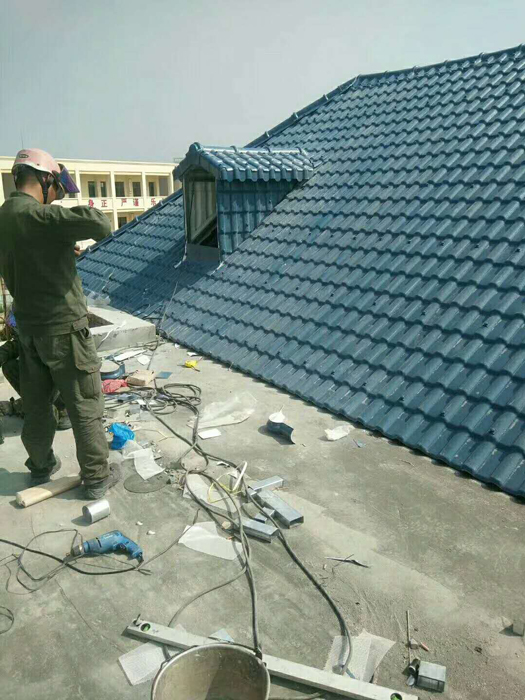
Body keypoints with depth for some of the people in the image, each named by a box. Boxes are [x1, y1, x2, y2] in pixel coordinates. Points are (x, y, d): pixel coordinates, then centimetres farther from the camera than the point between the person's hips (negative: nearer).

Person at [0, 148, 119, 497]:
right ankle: (97, 477, 13)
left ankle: (41, 465, 35)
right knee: (85, 406, 3)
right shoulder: (38, 215, -19)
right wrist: (95, 218, -7)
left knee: (37, 403, 19)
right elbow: (98, 223, -30)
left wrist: (66, 250, 13)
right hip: (64, 327, -8)